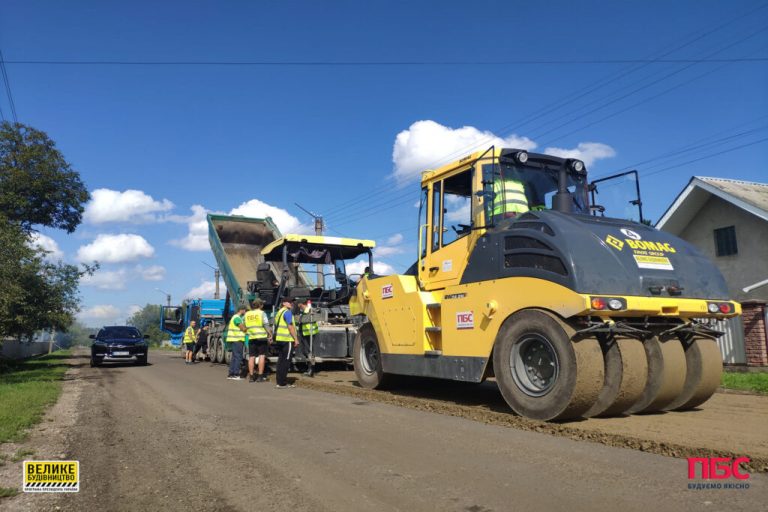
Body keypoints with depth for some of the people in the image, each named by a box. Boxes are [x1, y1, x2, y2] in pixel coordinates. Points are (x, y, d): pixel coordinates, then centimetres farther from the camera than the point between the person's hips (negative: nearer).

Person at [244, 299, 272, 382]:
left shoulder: (247, 314, 10)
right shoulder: (262, 313, -4)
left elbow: (246, 326, 10)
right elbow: (266, 325, -9)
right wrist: (270, 334, -1)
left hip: (251, 338, 4)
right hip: (262, 337, -4)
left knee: (251, 357, 7)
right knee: (262, 356, -1)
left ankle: (251, 376, 9)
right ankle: (260, 376, -4)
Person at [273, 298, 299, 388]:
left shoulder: (279, 312, 19)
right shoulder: (287, 312, -11)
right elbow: (290, 326, -16)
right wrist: (296, 339, -13)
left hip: (279, 339, 10)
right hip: (287, 339, -9)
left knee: (281, 360, 12)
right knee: (285, 361, -5)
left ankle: (280, 381, 16)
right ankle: (282, 383, -4)